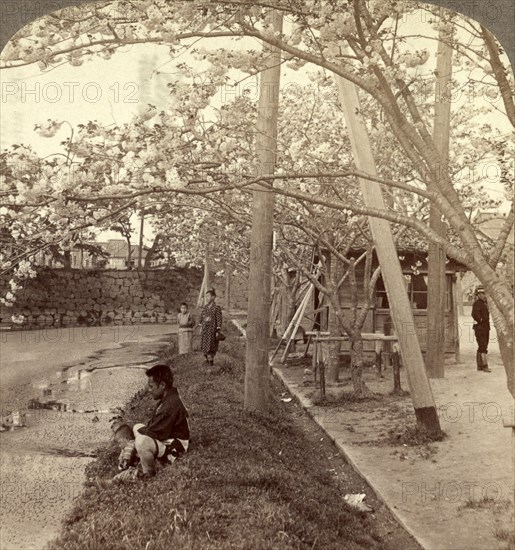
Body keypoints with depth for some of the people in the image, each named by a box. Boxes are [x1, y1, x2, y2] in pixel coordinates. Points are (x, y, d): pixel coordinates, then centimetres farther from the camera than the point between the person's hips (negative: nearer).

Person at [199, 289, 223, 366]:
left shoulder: (217, 308, -7)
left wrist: (218, 331, -12)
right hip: (205, 330, 5)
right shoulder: (205, 307, 9)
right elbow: (201, 318, 16)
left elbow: (219, 320, -8)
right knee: (204, 346, 7)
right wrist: (201, 329, 13)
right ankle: (207, 359, 22)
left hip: (212, 330, -5)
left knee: (211, 346, -3)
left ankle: (210, 360, 9)